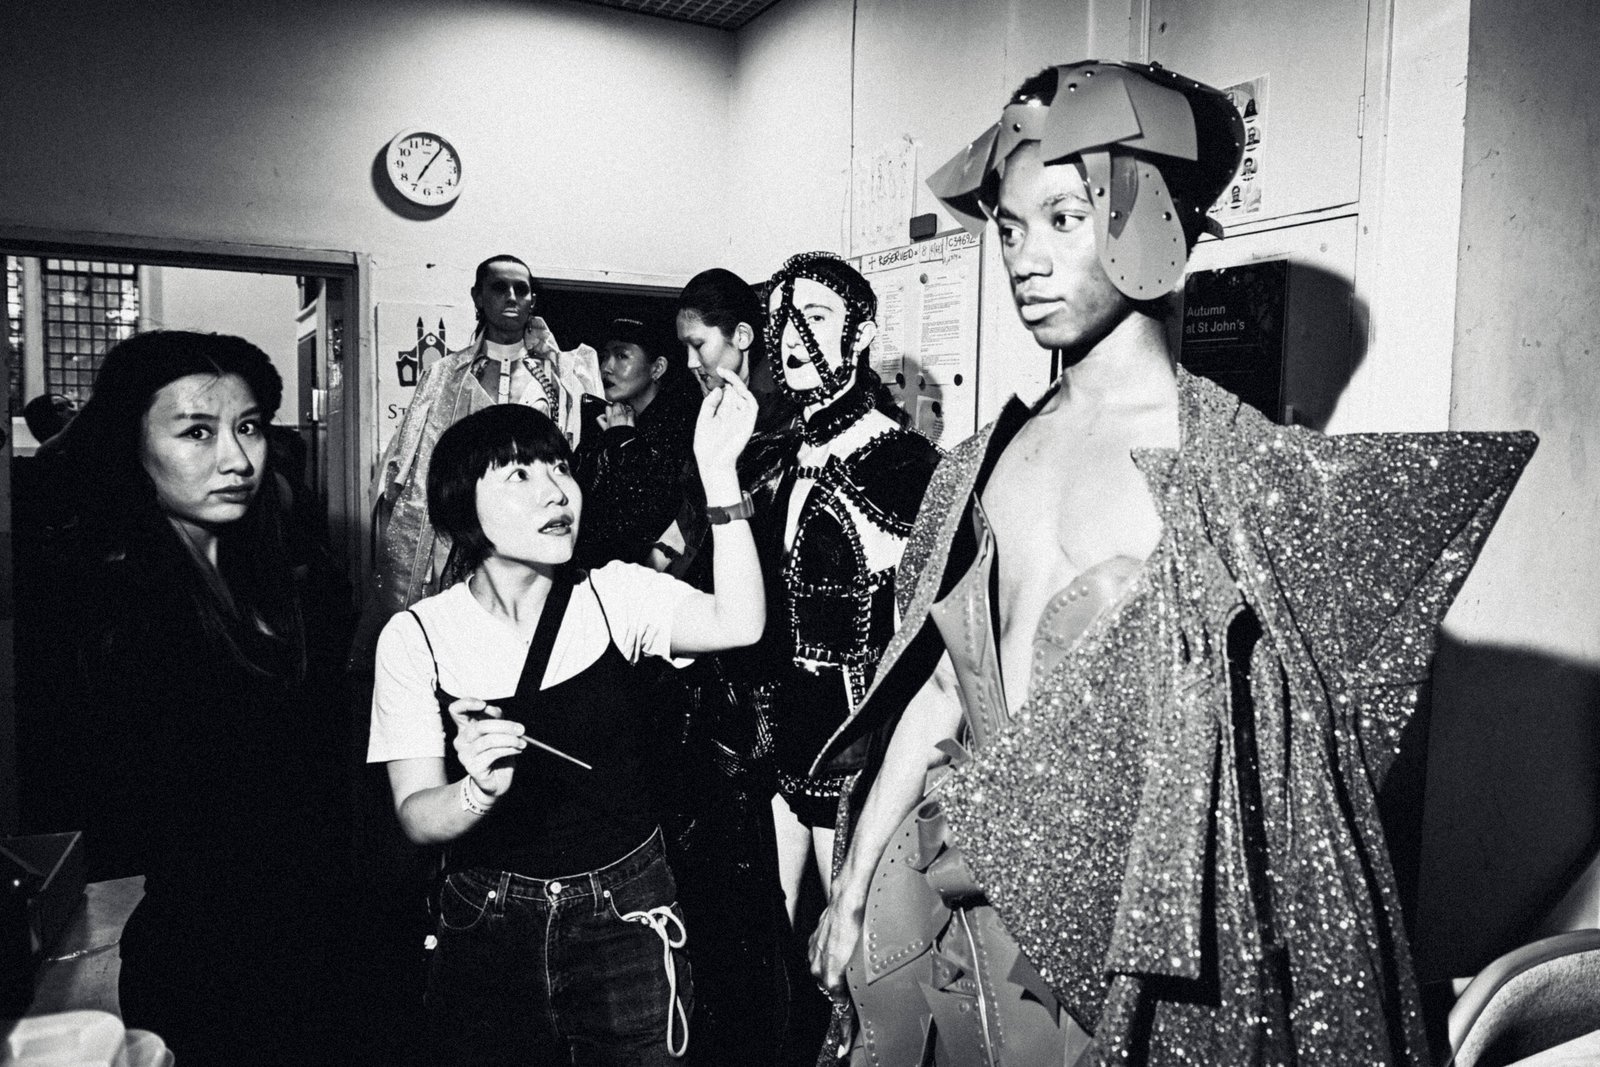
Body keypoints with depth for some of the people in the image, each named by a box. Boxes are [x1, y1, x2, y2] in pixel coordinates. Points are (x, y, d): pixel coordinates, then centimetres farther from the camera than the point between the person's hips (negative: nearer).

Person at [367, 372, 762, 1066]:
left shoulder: (613, 596, -7)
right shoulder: (415, 639, -9)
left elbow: (736, 625, -23)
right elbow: (417, 818, -10)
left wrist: (718, 470, -28)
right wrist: (480, 788, -32)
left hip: (627, 917, 1)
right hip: (489, 924, 0)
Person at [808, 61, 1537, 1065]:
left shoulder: (1235, 466, -11)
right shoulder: (990, 460, 2)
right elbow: (937, 689, 6)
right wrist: (854, 882, 10)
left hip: (1117, 904, -4)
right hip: (953, 871, 5)